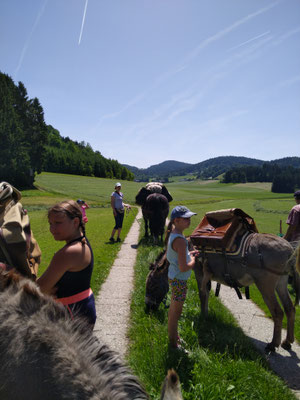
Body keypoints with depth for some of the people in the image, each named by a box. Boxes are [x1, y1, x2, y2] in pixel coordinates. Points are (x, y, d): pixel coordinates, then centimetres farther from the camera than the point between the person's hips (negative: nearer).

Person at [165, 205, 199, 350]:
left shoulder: (172, 235, 1)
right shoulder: (180, 240, -28)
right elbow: (183, 267, -29)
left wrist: (188, 254, 8)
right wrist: (193, 261, -10)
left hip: (173, 277, 9)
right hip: (179, 280, -9)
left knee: (173, 308, 25)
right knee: (176, 312, 9)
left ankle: (173, 335, 45)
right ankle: (174, 343, 27)